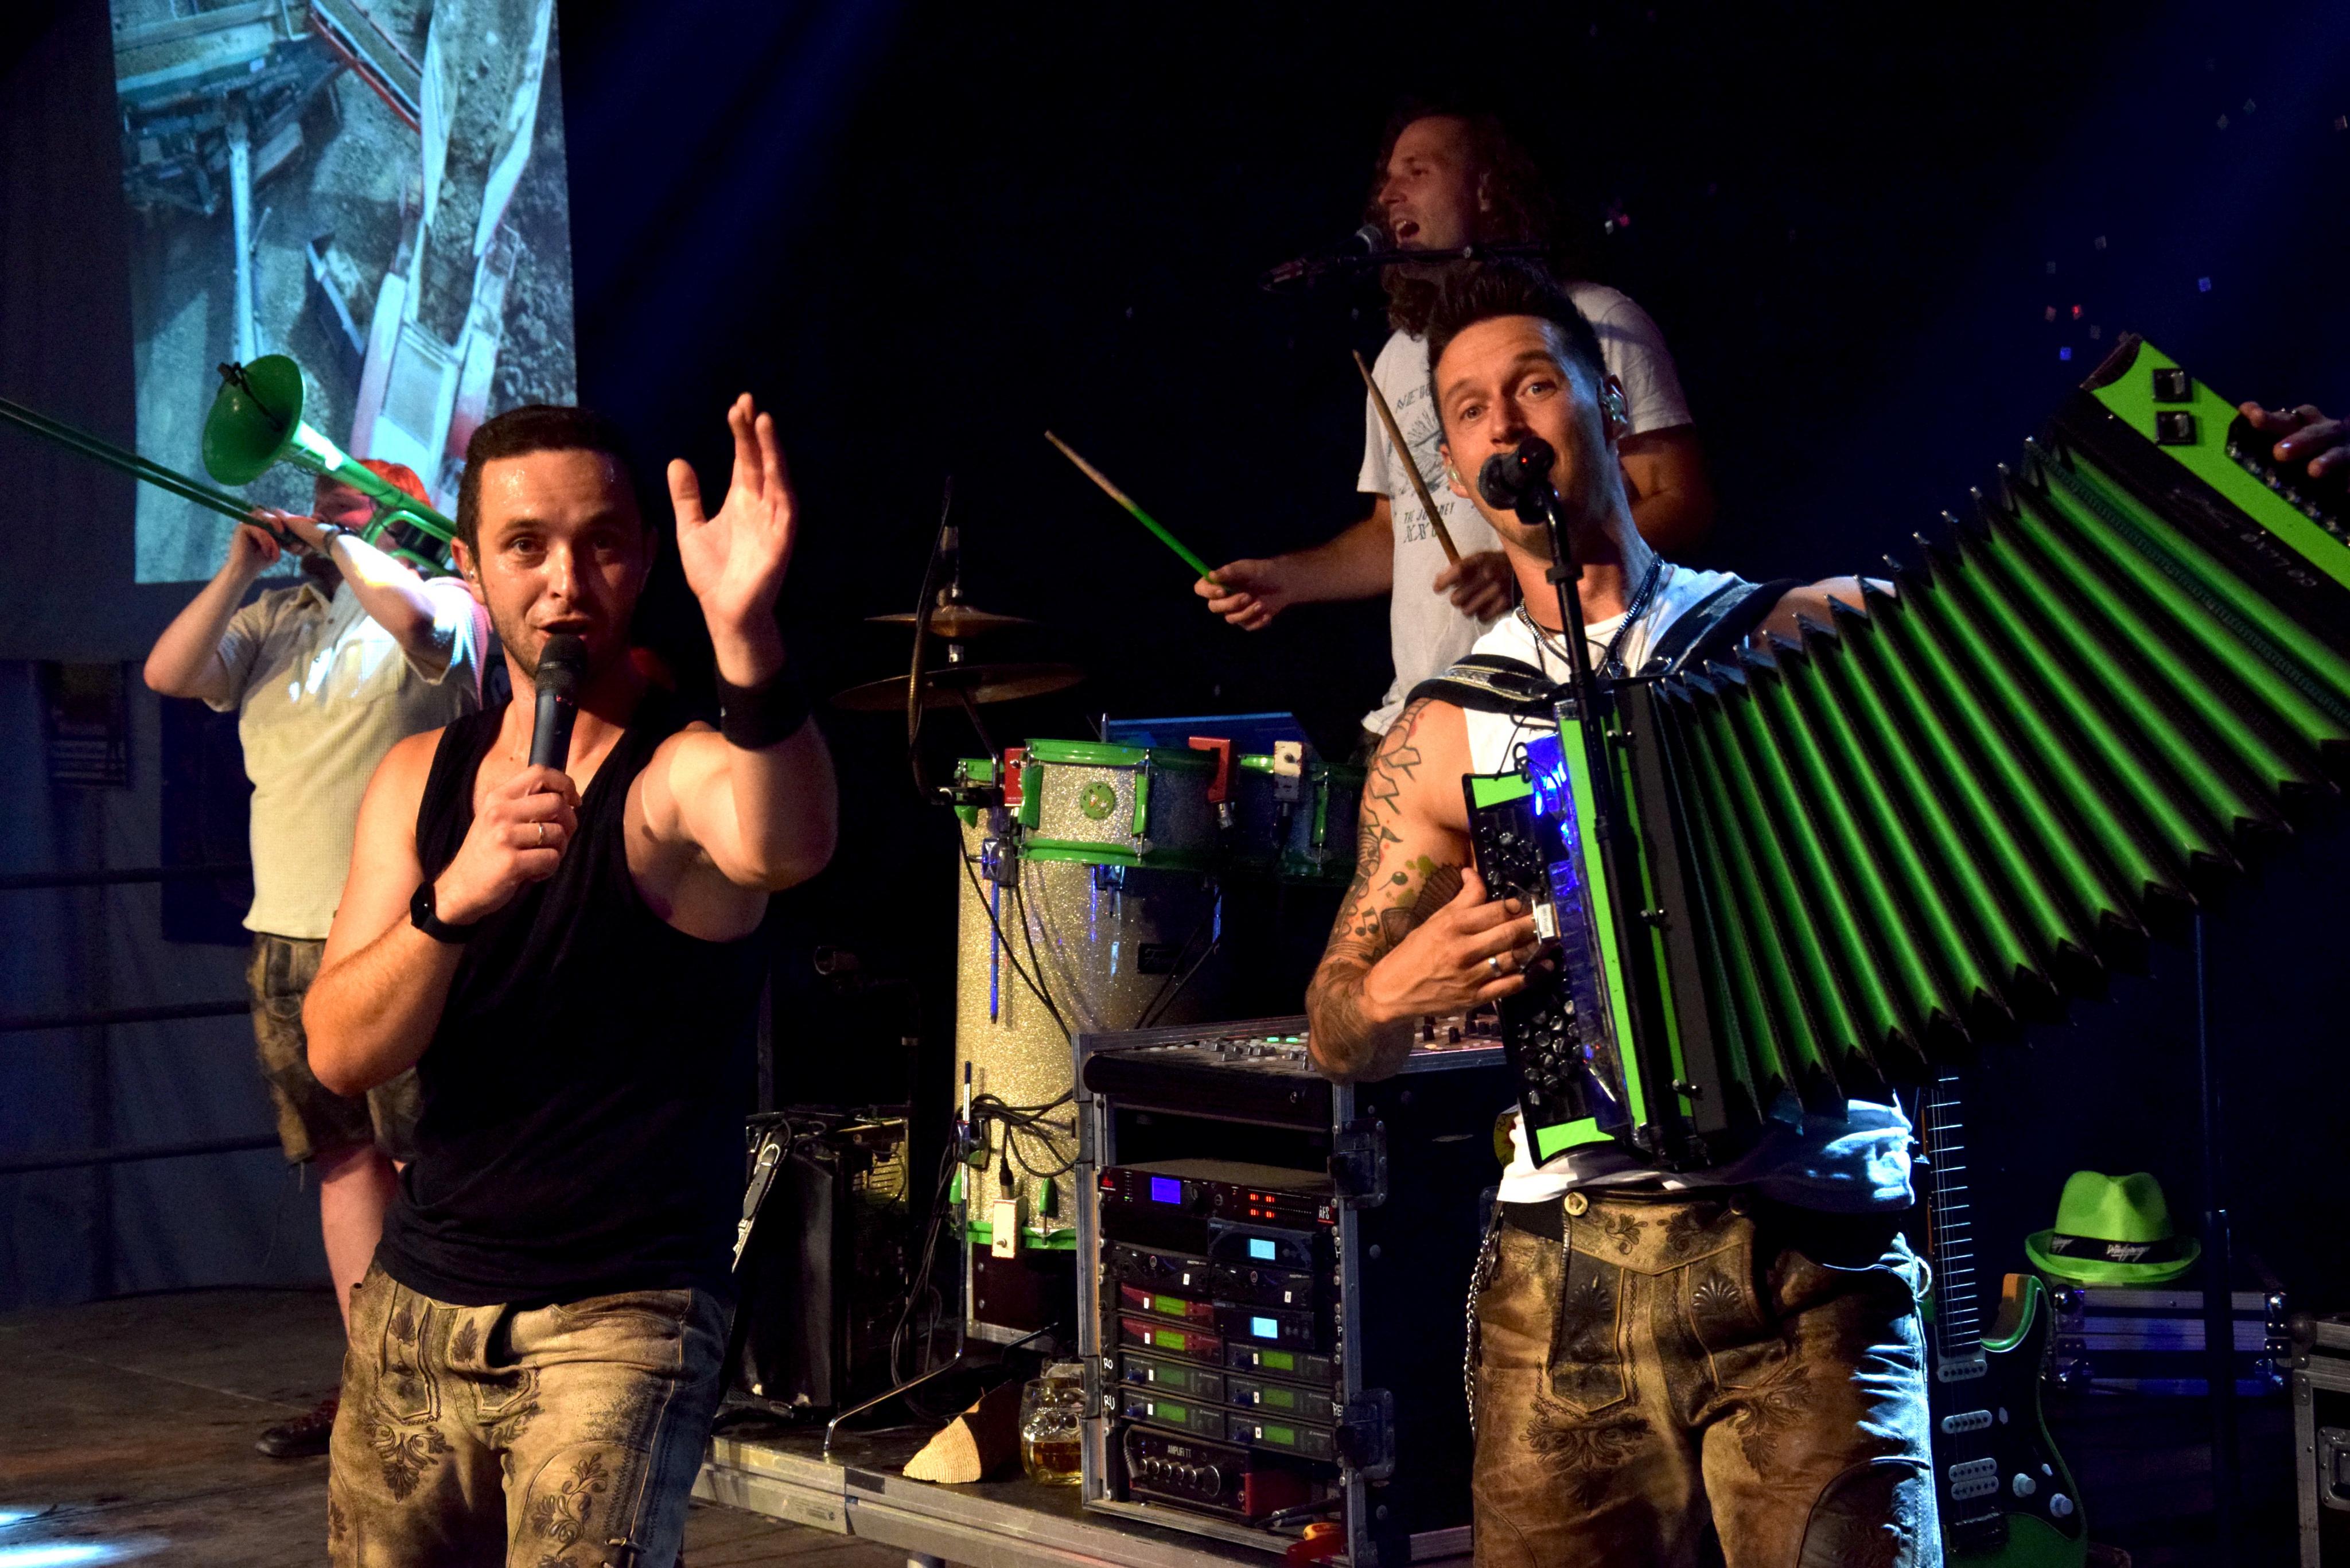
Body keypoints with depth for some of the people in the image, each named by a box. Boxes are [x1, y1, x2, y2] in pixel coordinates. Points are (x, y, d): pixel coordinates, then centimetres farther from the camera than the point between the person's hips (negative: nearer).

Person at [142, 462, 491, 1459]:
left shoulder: (442, 603, 1)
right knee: (346, 1160, 8)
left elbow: (412, 618, -23)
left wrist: (336, 545, -8)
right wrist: (242, 567, 3)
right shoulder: (275, 621, 19)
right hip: (285, 934, 6)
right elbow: (168, 673, 9)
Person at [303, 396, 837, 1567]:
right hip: (412, 1310, 6)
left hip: (620, 1320, -6)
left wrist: (747, 638, -55)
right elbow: (341, 1055, -4)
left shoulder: (684, 769, -10)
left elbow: (786, 847, -36)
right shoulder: (421, 778, 7)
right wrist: (454, 899, -23)